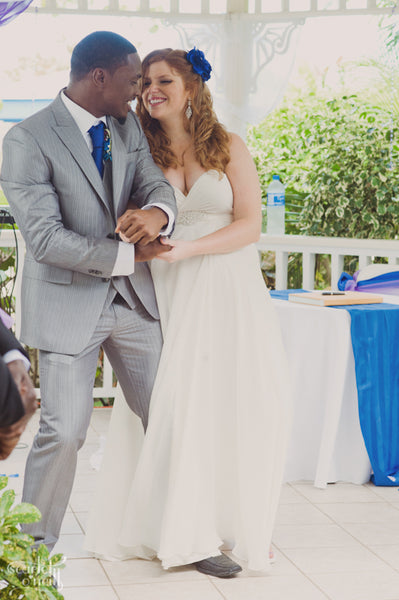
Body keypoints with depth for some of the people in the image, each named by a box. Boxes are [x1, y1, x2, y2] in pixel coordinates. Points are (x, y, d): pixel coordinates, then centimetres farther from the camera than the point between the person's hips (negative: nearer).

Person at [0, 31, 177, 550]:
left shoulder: (128, 126, 8)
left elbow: (155, 182, -1)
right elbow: (45, 239, -20)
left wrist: (156, 212, -26)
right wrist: (128, 255, -17)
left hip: (133, 298, 6)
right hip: (69, 303, -6)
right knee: (64, 430, -6)